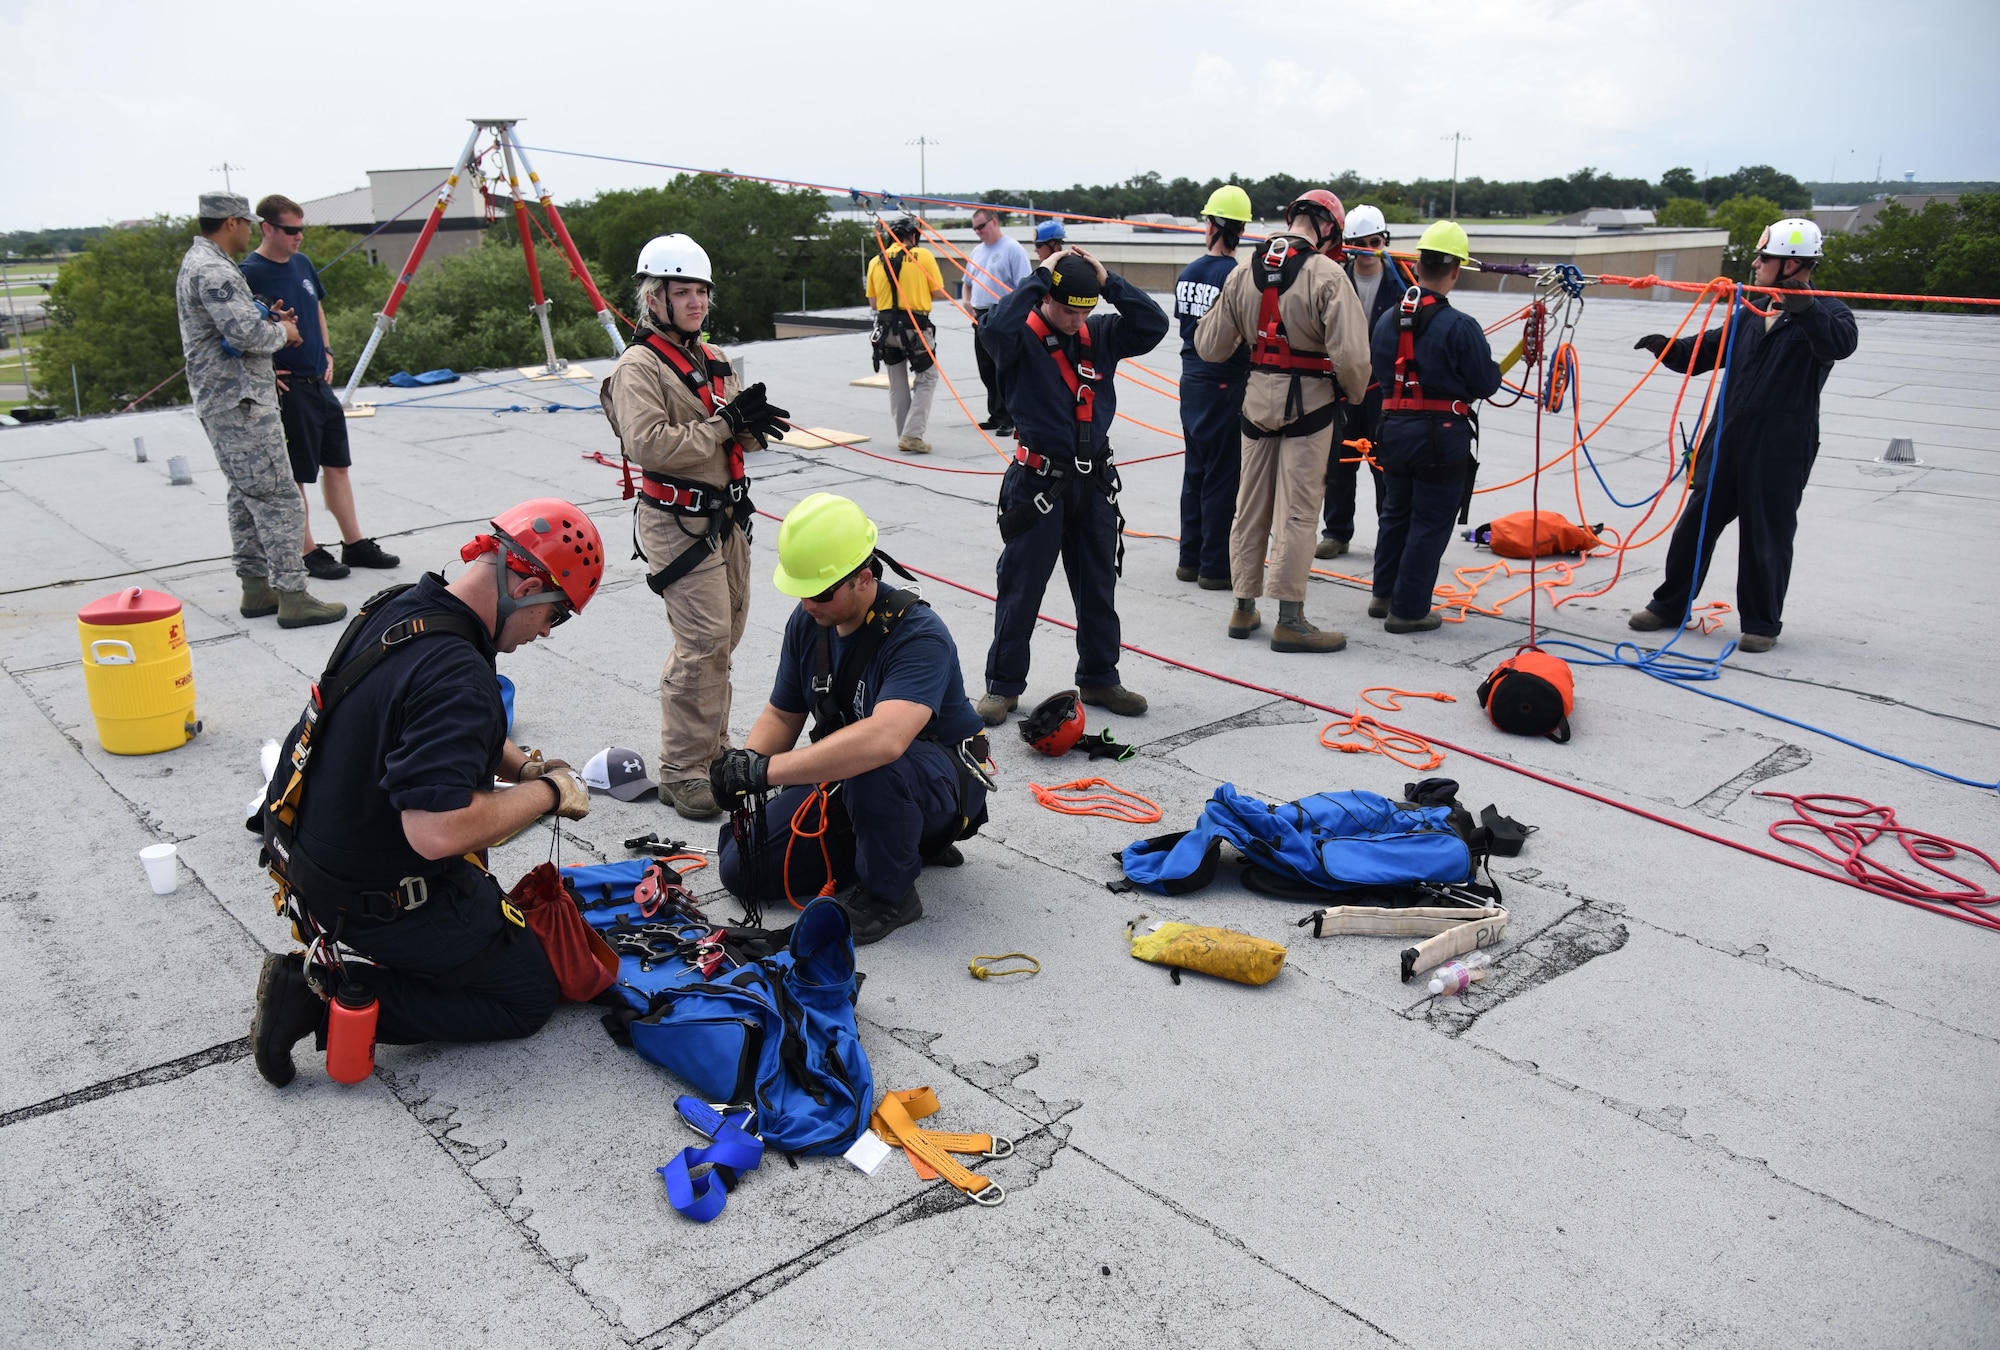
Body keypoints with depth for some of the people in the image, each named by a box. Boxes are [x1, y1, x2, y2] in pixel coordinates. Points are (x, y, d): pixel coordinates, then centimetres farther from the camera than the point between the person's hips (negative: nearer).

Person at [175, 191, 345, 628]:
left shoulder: (197, 263, 18)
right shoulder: (214, 271, -16)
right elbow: (245, 334, -25)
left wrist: (268, 318, 9)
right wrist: (283, 331, -6)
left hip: (220, 400, 11)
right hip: (240, 401, -11)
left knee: (247, 495, 14)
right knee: (278, 497, -11)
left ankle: (256, 589, 19)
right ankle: (292, 597, -11)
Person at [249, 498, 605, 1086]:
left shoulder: (398, 605, -2)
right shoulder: (455, 675, -32)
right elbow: (436, 831, -38)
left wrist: (521, 765, 4)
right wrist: (548, 792, -23)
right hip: (381, 900, -10)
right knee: (528, 999, 5)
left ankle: (332, 959, 17)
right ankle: (334, 992, -3)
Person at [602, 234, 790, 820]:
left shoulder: (714, 362, 14)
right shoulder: (638, 368, -12)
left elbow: (746, 438, 14)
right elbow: (650, 445, -25)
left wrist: (753, 419, -10)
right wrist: (725, 424, -22)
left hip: (726, 517, 9)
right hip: (677, 523, -9)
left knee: (725, 635, 16)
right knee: (702, 643, -13)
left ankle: (712, 748, 31)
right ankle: (681, 772, -3)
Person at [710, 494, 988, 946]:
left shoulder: (918, 635, -30)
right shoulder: (807, 622, -6)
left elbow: (885, 739, -47)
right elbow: (783, 714, 5)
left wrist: (767, 770, -44)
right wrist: (741, 765, -18)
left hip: (943, 784, -8)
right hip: (844, 779, 8)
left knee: (873, 766, -42)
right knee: (741, 869, -1)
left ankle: (889, 892, -13)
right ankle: (902, 842, 11)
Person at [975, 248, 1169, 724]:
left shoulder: (1100, 334, 5)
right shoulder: (1022, 338, -9)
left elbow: (1154, 325, -5)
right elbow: (997, 327, -31)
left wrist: (1109, 281, -11)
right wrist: (1040, 276, -22)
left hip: (1095, 482, 5)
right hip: (1038, 483, -5)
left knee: (1099, 588, 14)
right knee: (1021, 590, 3)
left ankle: (1099, 679, 29)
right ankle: (1002, 686, 15)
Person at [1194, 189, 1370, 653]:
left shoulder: (1243, 274, 2)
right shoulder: (1327, 275, -14)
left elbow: (1209, 345, 6)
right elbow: (1351, 357, -21)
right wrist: (1355, 393, -1)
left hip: (1256, 399, 5)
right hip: (1309, 404, -5)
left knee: (1251, 505, 15)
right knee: (1296, 513, 0)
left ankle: (1244, 609, 24)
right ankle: (1290, 621, 5)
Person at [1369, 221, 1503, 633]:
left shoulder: (1387, 320, 3)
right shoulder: (1461, 326, -17)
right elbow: (1485, 384, -11)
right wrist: (1496, 370, 9)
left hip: (1394, 429, 6)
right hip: (1442, 437, -6)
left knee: (1396, 513, 21)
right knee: (1430, 524, 4)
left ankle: (1384, 595, 31)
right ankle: (1408, 610, 8)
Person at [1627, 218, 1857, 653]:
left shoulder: (1824, 312, -5)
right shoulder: (1751, 314, 17)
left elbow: (1842, 343, -26)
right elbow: (1706, 351, 19)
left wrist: (1803, 307, -43)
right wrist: (1669, 349, -1)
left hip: (1781, 450, -6)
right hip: (1728, 440, 7)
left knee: (1766, 535, 1)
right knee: (1696, 522, 10)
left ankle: (1761, 624, 14)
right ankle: (1670, 605, 23)